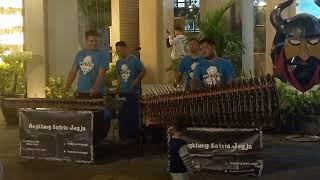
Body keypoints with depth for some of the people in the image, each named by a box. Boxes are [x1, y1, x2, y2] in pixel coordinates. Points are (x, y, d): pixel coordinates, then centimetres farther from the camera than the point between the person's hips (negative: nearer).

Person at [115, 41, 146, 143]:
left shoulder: (134, 60, -7)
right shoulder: (118, 62, 10)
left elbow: (143, 72, -5)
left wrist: (135, 82, -14)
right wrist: (117, 88, 8)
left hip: (133, 93, -5)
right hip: (122, 92, 5)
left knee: (133, 115, 1)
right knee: (122, 116, 7)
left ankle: (132, 137, 9)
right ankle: (123, 137, 15)